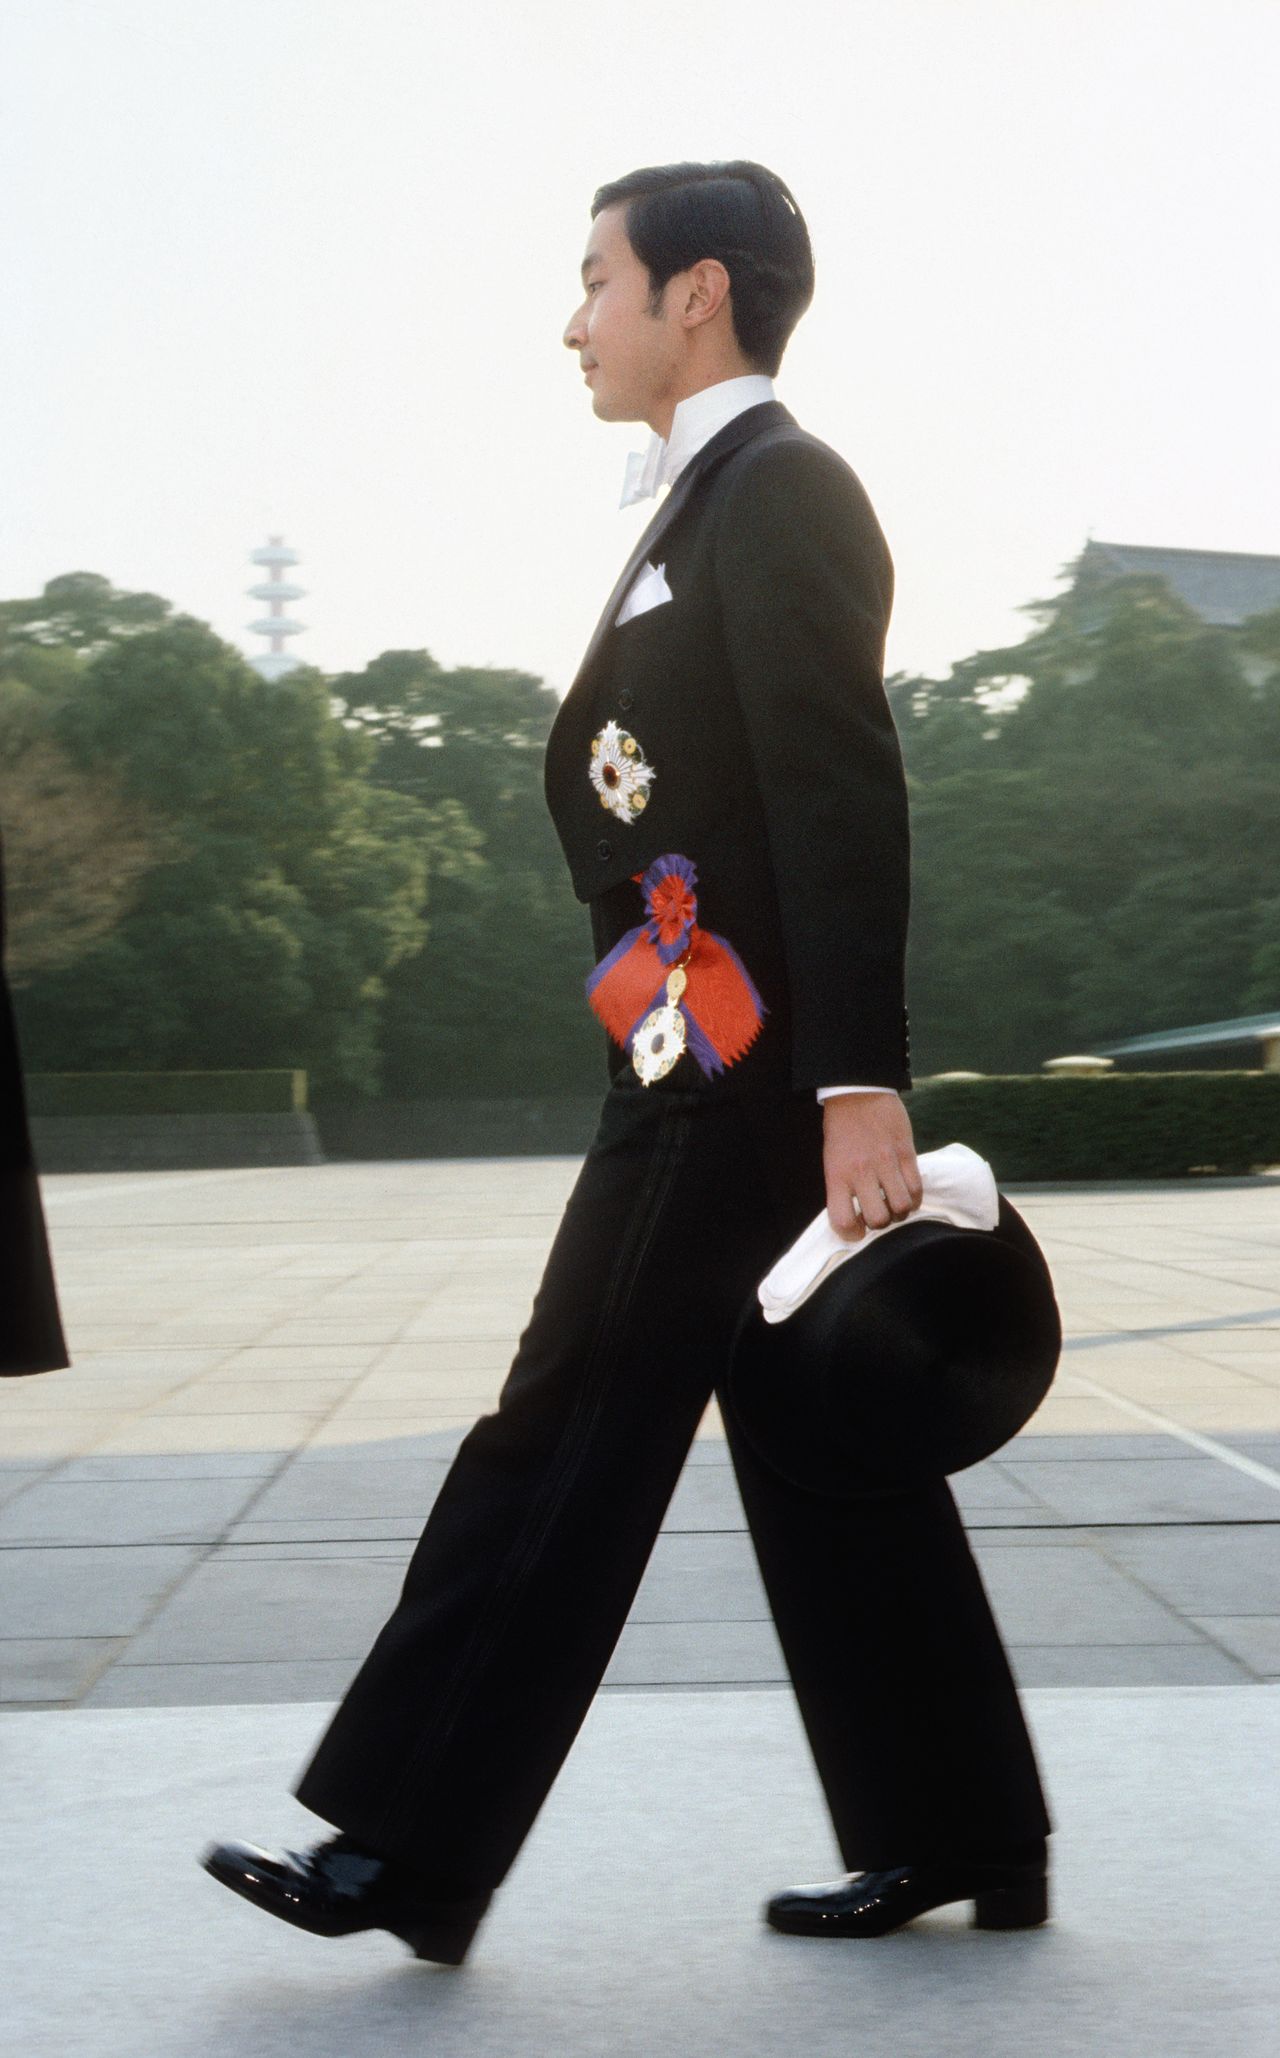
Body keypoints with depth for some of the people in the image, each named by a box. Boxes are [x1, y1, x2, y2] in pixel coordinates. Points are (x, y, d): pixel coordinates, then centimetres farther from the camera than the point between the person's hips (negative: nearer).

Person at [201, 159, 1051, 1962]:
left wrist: (857, 1088, -25)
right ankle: (953, 1838, 19)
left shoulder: (781, 488, -10)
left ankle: (413, 1854, 4)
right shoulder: (712, 503, 20)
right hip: (711, 1070, 10)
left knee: (571, 1441, -4)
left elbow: (845, 801, -19)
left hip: (741, 1068, -10)